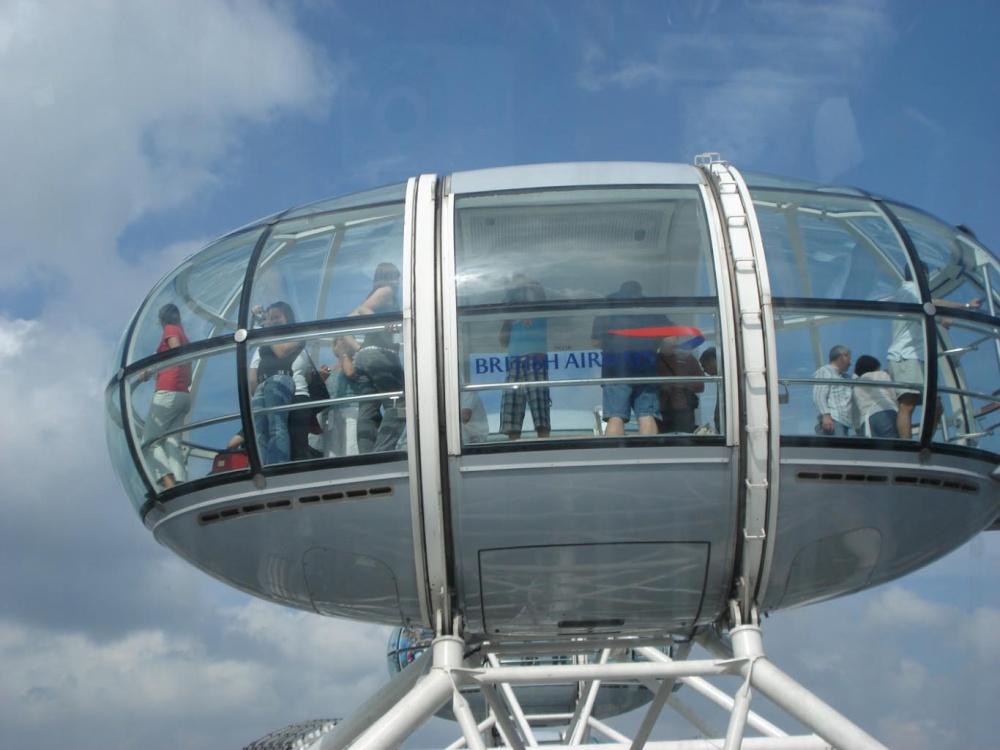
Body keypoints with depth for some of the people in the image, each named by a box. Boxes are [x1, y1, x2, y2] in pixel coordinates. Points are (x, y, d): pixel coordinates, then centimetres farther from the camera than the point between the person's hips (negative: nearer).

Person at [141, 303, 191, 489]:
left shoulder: (170, 330, 4)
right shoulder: (184, 336, 28)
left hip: (168, 392, -8)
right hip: (184, 395, 8)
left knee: (149, 441, -9)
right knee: (172, 443, -2)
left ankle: (169, 483, -31)